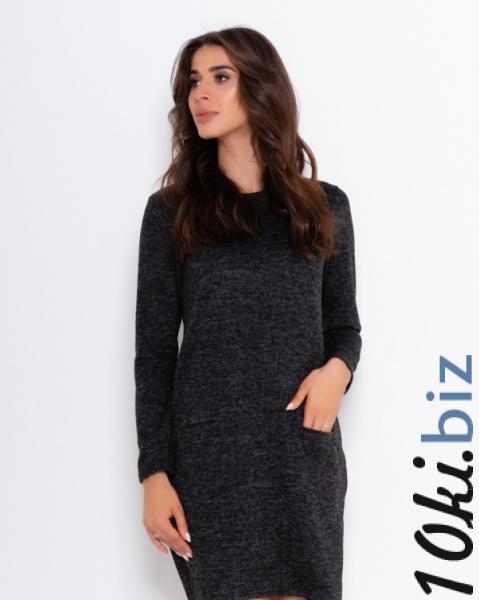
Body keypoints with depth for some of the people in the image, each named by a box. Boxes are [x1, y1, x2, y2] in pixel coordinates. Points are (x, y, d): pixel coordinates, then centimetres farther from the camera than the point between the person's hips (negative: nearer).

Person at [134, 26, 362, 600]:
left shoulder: (325, 205, 7)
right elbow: (154, 350, 0)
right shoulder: (171, 211, 2)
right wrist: (154, 472, -7)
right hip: (208, 453, -1)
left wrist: (338, 369, -11)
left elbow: (344, 325, 13)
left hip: (304, 450, 2)